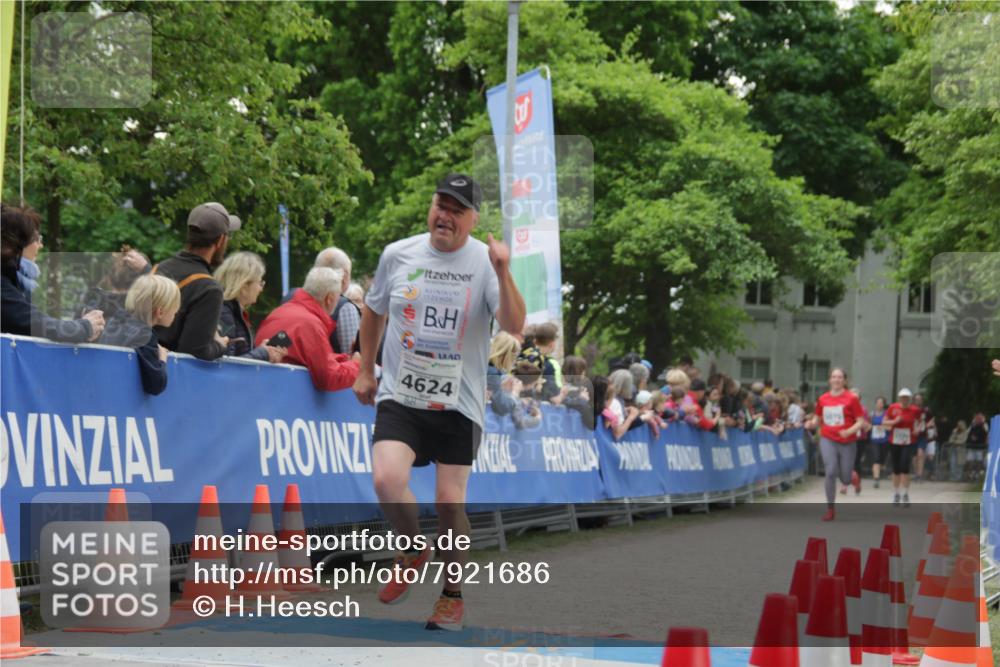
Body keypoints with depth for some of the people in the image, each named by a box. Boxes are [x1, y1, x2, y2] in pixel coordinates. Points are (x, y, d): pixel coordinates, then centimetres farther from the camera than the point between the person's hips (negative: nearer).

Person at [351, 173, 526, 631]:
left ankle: (453, 593, 22)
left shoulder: (485, 262, -5)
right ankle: (413, 551, 10)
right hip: (400, 396, 1)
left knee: (450, 502, -1)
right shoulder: (397, 254, 2)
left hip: (459, 404, -1)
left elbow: (514, 327, -18)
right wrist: (366, 370, 21)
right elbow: (374, 310, 20)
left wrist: (502, 273, -31)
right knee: (386, 479, -21)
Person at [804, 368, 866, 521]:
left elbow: (861, 422, -5)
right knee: (831, 472, -16)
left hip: (847, 442, -1)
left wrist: (849, 431, -22)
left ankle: (854, 477, 47)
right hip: (827, 440, 1)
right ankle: (830, 509, -3)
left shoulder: (851, 398, -8)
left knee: (846, 479, 5)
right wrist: (811, 424, -7)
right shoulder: (823, 399, 2)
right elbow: (817, 419, 15)